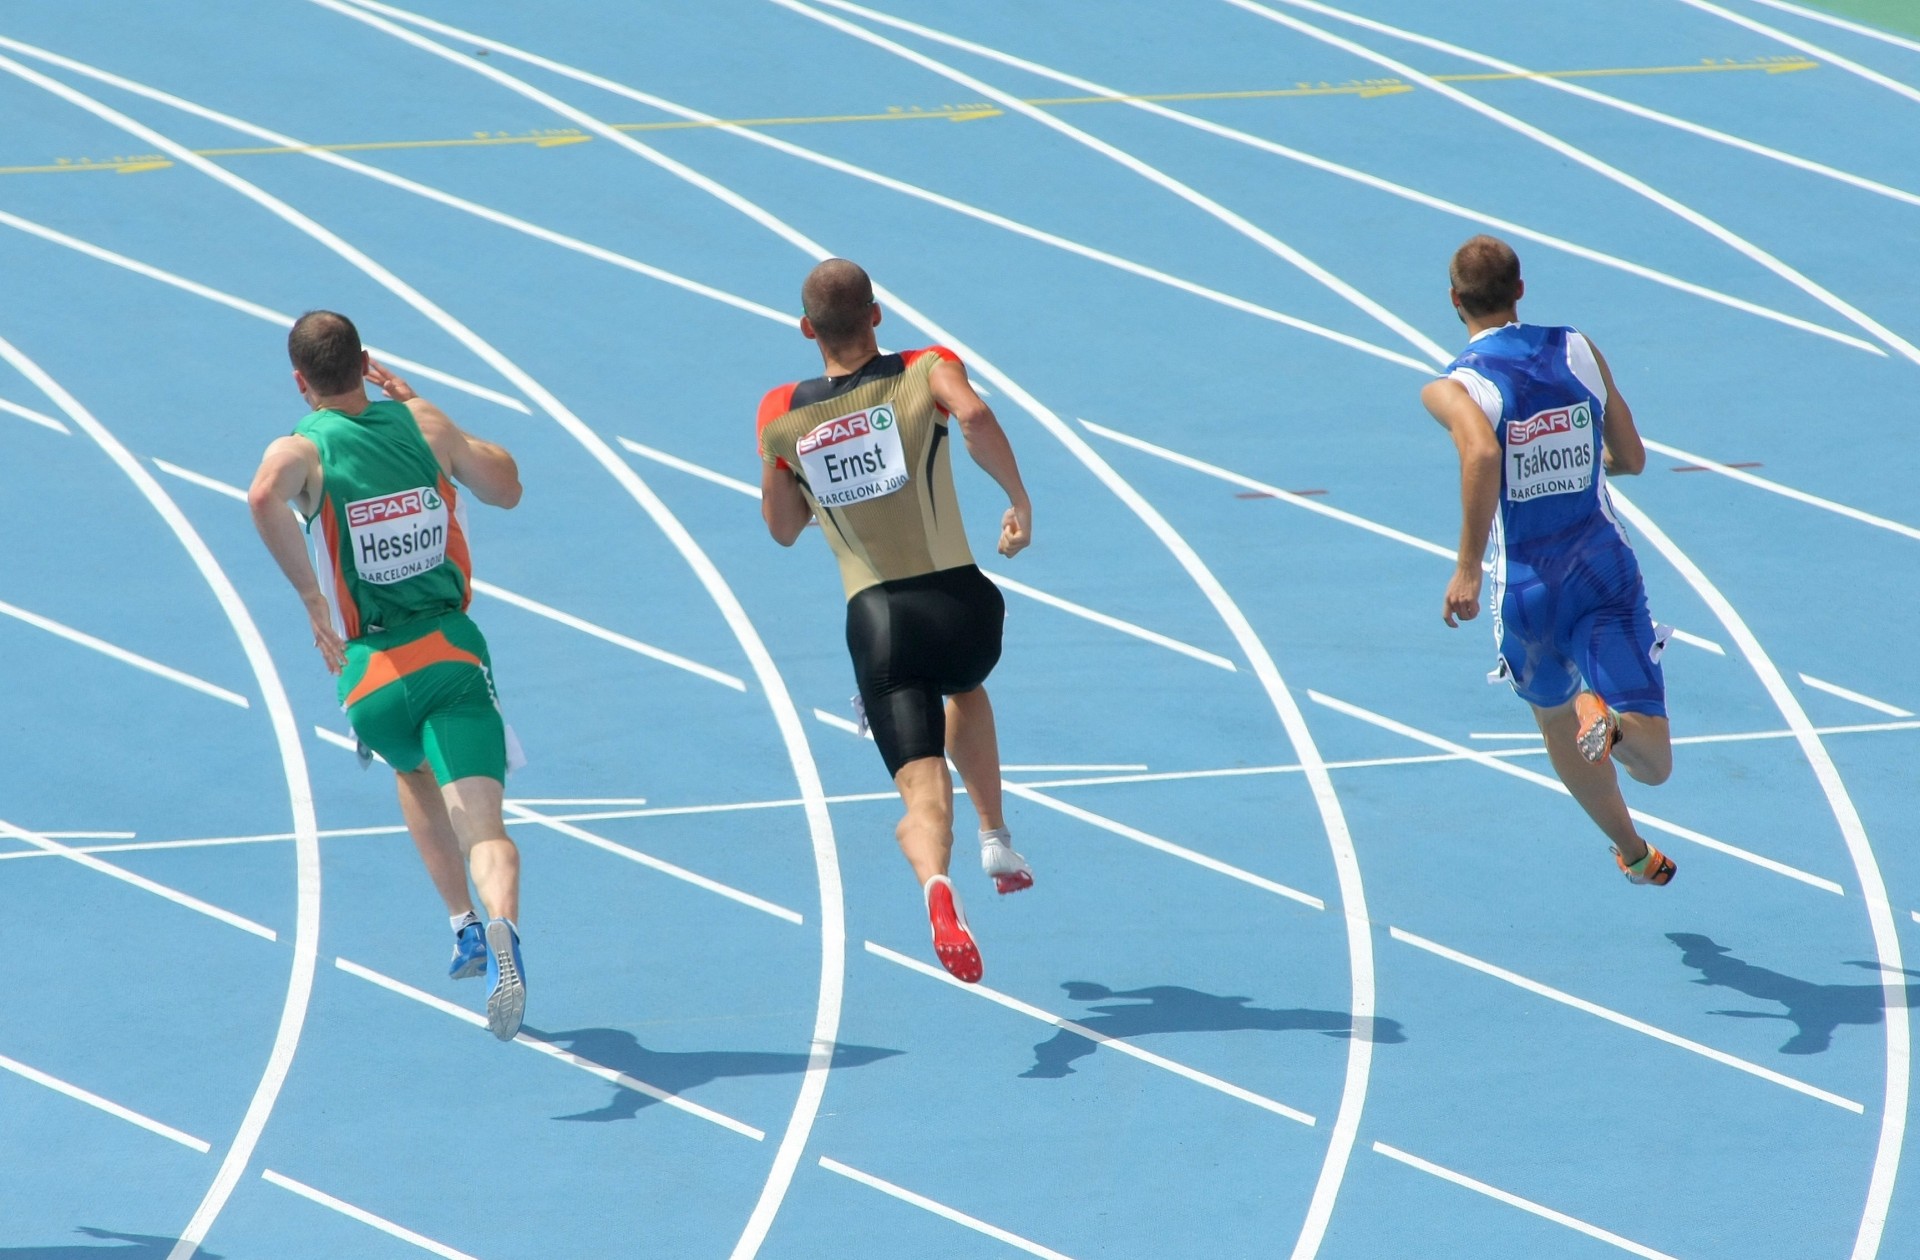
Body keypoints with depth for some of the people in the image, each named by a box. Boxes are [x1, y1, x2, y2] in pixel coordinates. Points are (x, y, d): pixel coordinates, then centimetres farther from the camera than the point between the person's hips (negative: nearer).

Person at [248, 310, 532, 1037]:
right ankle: (501, 928, -40)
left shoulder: (301, 451, -4)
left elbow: (264, 496, -28)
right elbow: (505, 488, 19)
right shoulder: (423, 425, 5)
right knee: (483, 829, -10)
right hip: (454, 654, 0)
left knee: (415, 776, 33)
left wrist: (312, 599, -19)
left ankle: (464, 927, 33)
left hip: (374, 673, 0)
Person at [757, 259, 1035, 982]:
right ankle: (996, 840, 31)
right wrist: (1020, 502, -12)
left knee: (924, 798, -6)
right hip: (959, 600, 0)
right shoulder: (923, 373, 0)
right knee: (963, 691, 37)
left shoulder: (783, 419, 6)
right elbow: (975, 415, -23)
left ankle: (934, 879, -39)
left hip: (875, 620, 0)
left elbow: (781, 528, 18)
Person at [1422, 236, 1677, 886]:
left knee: (1557, 721, 30)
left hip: (1527, 590, -1)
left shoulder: (1452, 387, -9)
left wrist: (1467, 567, -26)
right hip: (1606, 571, 1)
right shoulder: (1580, 352, 4)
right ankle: (1612, 718, -38)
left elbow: (1483, 453, -31)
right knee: (1654, 765, -5)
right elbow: (1631, 458, 11)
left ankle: (1635, 853, 39)